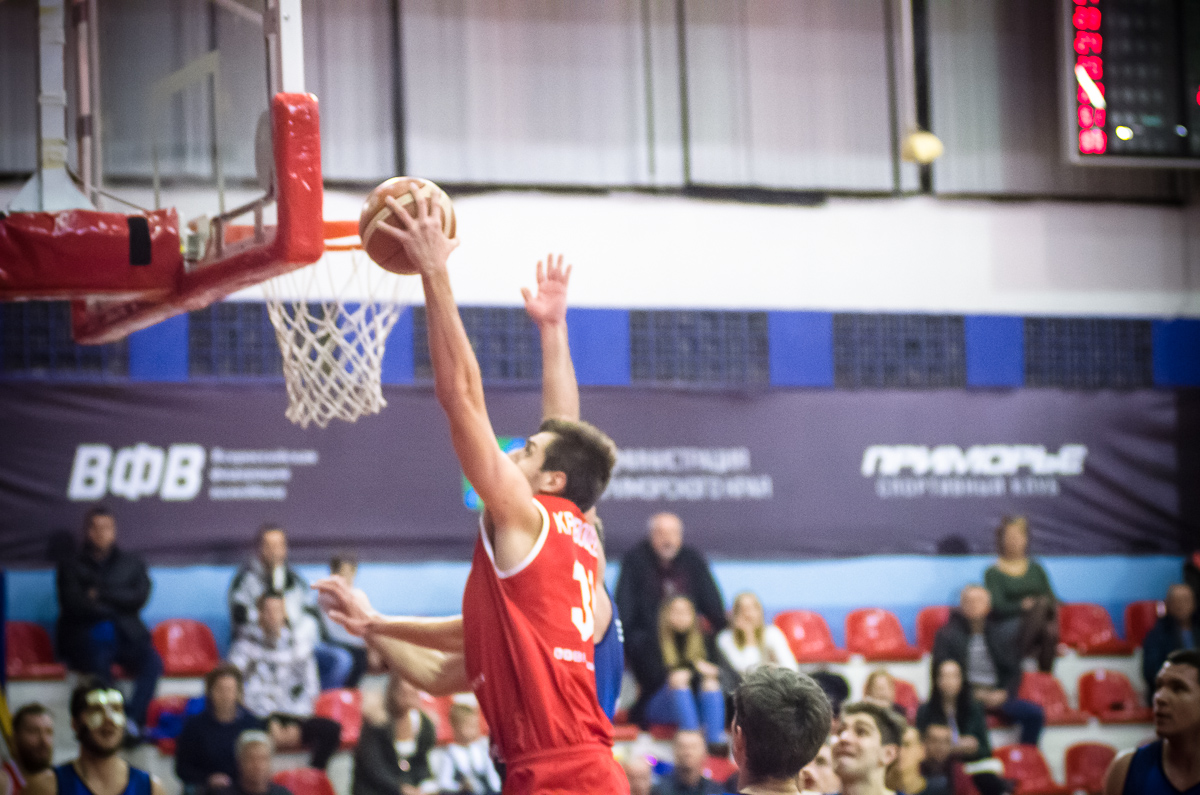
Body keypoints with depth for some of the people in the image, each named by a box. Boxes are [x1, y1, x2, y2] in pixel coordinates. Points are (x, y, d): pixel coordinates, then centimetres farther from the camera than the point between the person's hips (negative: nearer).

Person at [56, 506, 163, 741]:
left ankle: (134, 720, -39)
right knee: (100, 665, -37)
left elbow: (140, 597, 2)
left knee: (152, 661, -30)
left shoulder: (132, 563, 20)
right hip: (87, 637, -3)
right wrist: (117, 606, -1)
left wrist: (101, 594, -4)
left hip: (127, 634, 3)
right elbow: (75, 605, -2)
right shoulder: (71, 566, 14)